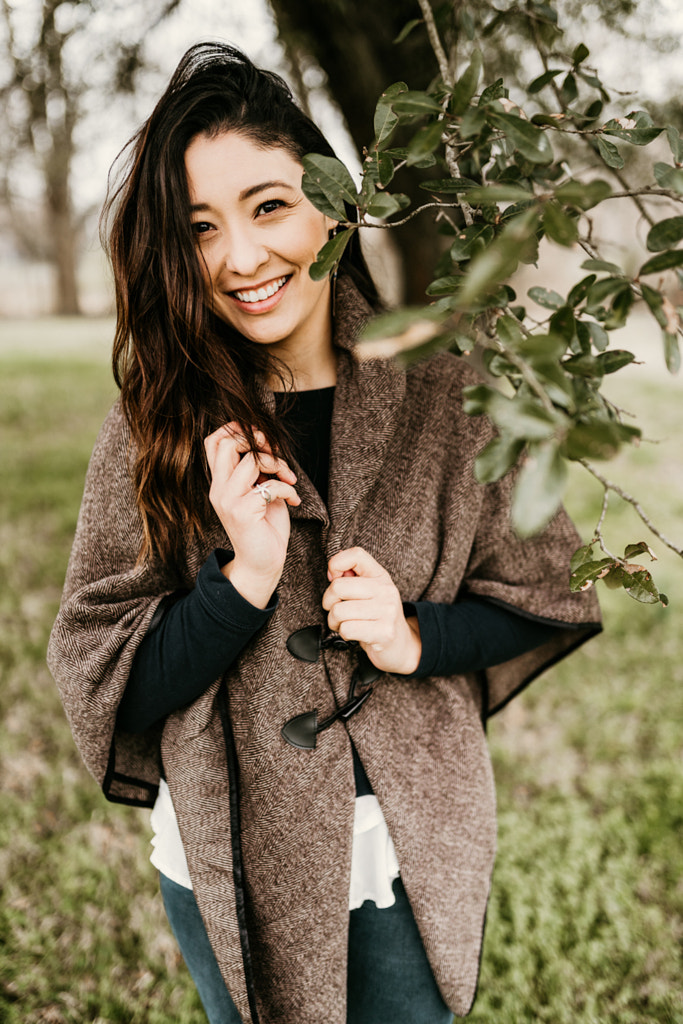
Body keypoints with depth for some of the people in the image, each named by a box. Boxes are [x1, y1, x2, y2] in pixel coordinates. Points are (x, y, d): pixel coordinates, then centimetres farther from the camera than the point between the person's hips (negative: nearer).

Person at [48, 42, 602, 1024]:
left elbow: (545, 595, -1)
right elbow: (105, 680, -10)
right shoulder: (155, 428, -10)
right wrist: (244, 579, -25)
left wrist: (416, 638, -18)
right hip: (234, 859, 0)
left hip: (417, 851, 1)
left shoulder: (443, 391, -10)